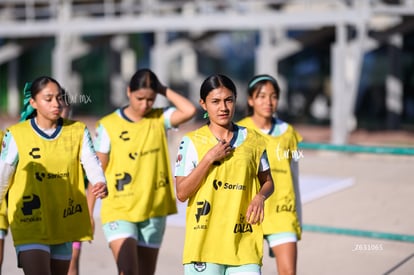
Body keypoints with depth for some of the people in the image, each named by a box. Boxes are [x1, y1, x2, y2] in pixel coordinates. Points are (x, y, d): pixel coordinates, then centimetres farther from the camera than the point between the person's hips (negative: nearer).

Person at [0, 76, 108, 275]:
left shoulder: (78, 132, 1)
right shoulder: (16, 135, -7)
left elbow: (92, 163, -10)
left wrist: (101, 184, -31)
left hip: (63, 224, 4)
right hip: (30, 224, -4)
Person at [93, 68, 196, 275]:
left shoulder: (160, 119, 3)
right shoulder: (108, 125, -3)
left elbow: (190, 110, -16)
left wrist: (165, 90, -7)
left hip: (154, 210, 3)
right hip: (119, 211, -3)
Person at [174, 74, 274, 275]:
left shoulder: (253, 141, 6)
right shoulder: (192, 142, -1)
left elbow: (267, 182, 18)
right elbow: (182, 193, -8)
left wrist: (260, 197, -5)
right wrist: (209, 158, -15)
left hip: (244, 244, 2)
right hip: (204, 241, -1)